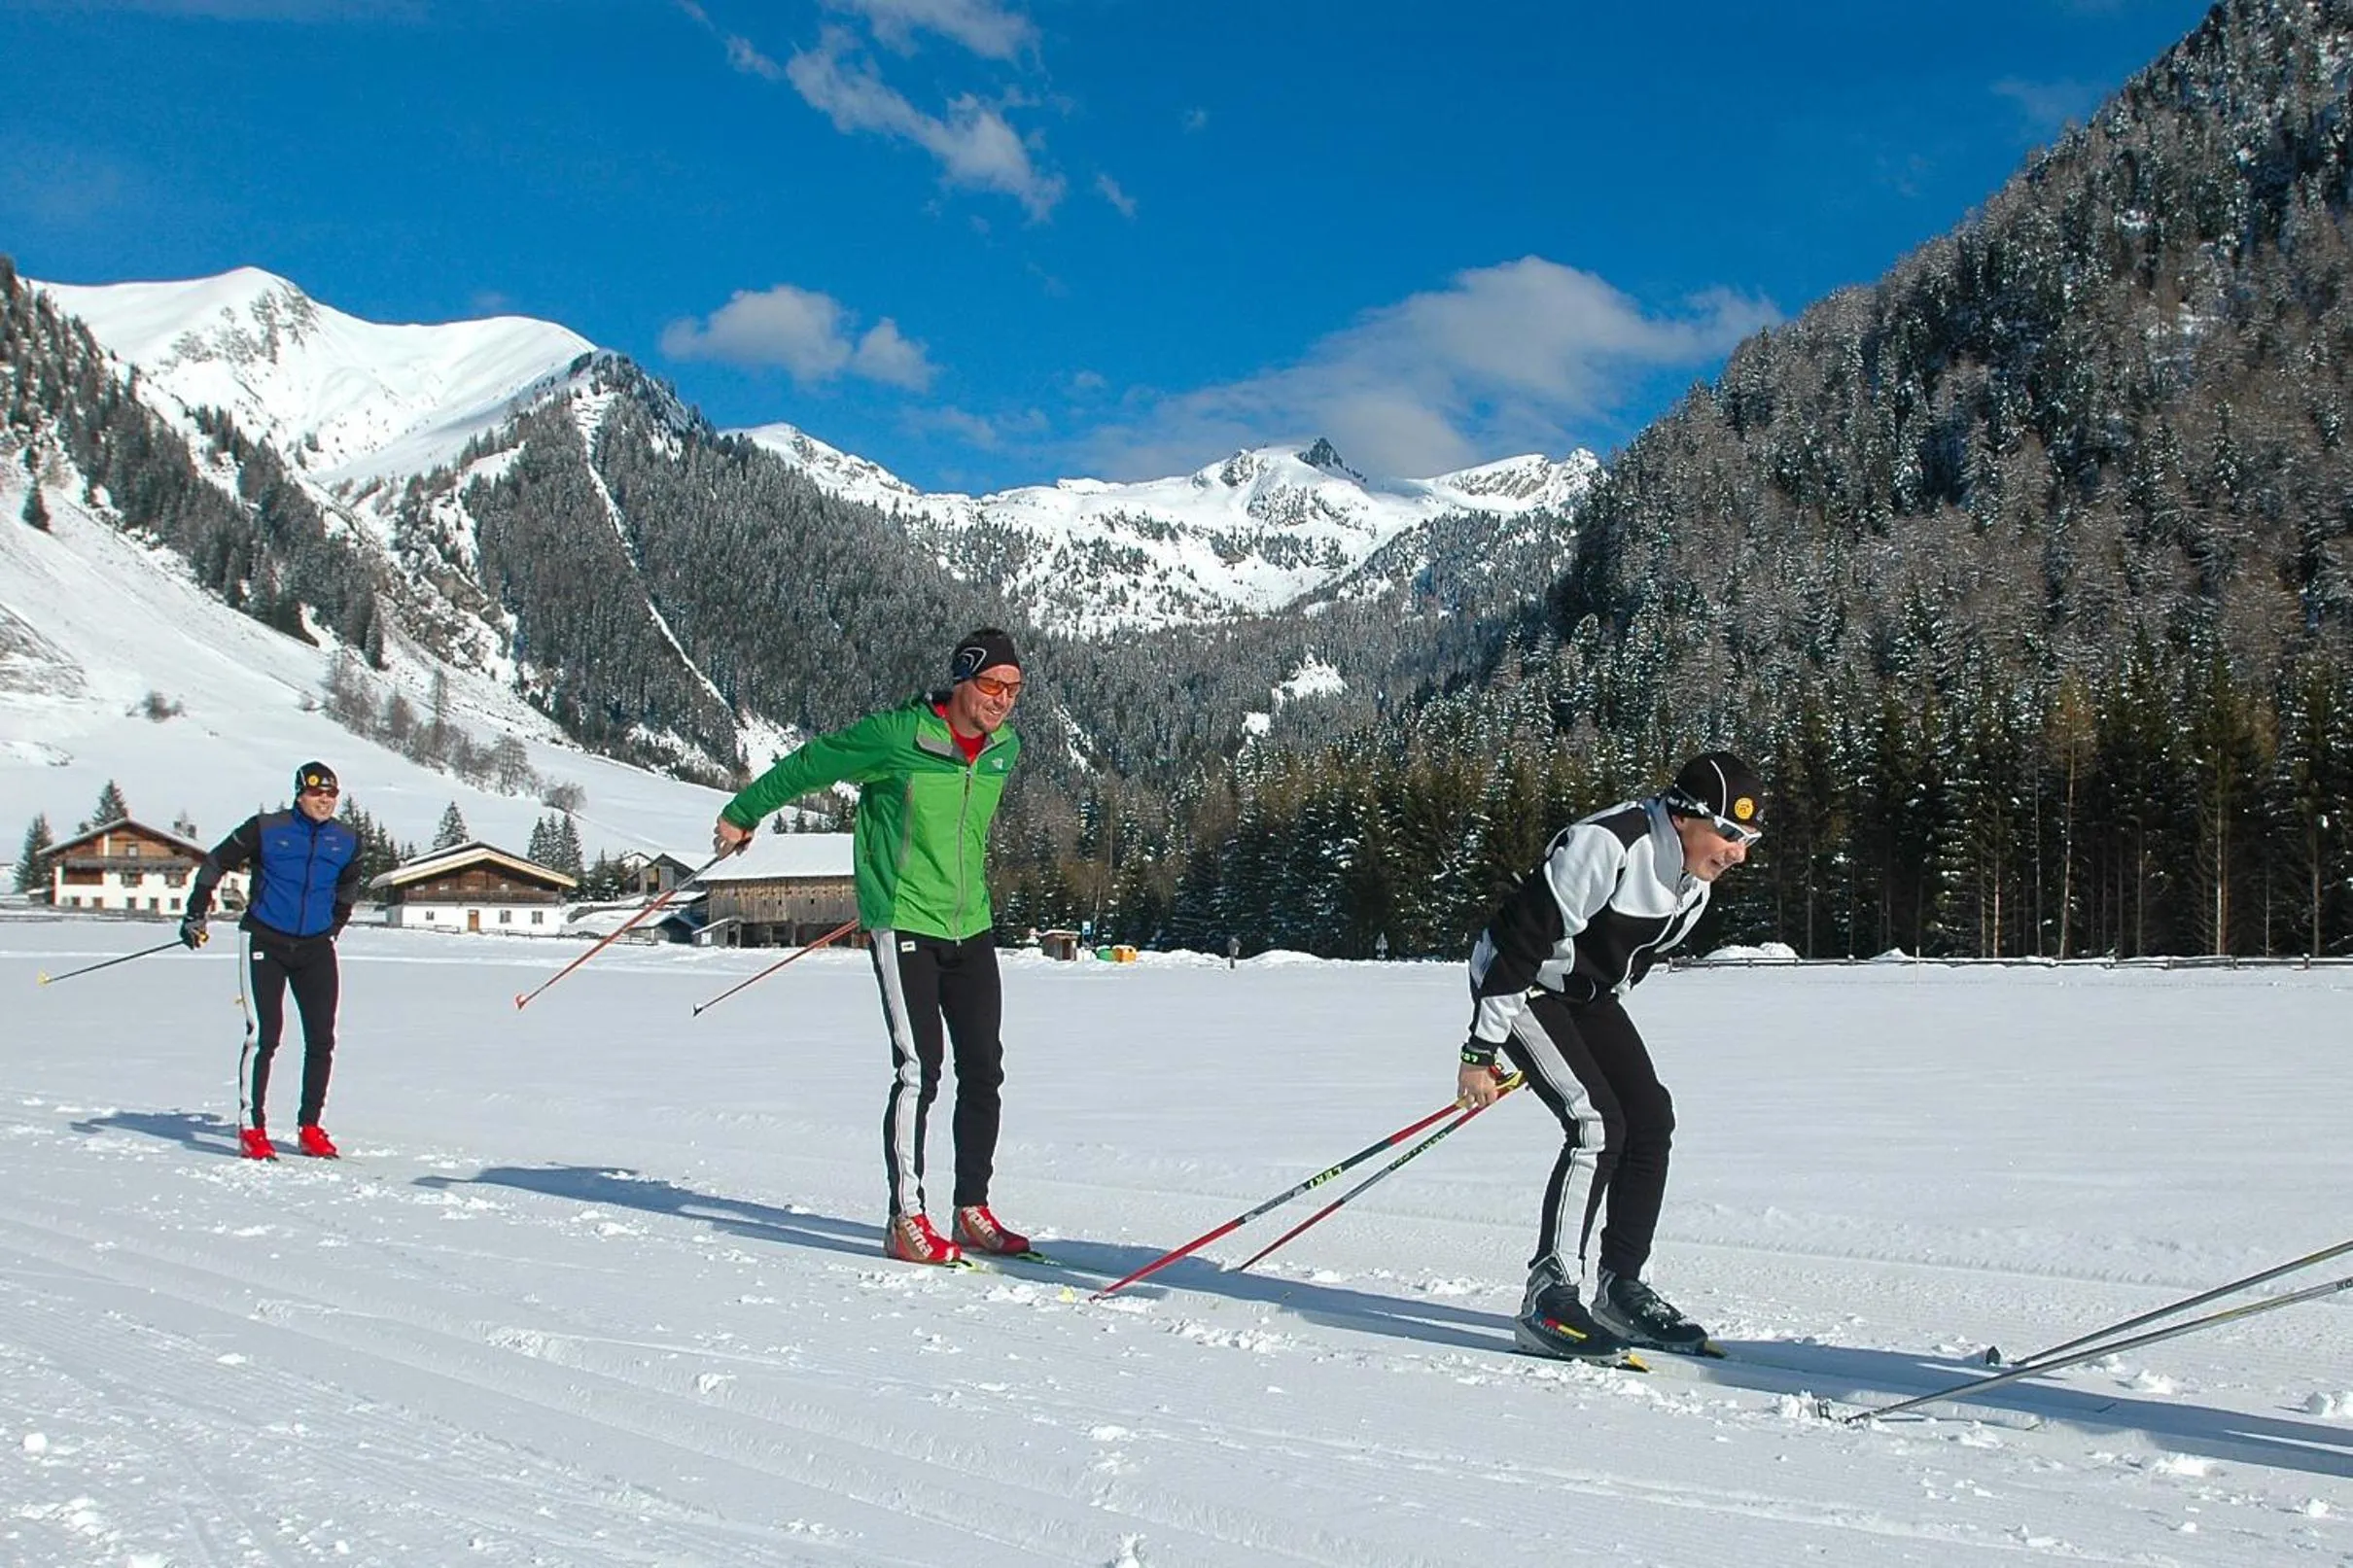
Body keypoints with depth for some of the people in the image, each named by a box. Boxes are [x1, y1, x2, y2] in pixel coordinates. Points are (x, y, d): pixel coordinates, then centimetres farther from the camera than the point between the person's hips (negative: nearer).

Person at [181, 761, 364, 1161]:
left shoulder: (346, 840, 5)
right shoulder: (266, 829, -6)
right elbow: (217, 862, 4)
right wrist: (195, 914, 2)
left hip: (315, 949, 4)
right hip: (267, 944, -4)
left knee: (321, 1040, 1)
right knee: (265, 1035, -10)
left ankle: (310, 1127, 12)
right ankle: (252, 1127, -1)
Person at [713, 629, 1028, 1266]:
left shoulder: (1005, 749, 5)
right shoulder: (894, 737, -14)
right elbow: (808, 765, -1)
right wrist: (741, 815, 11)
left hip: (971, 928, 6)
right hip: (903, 926, -6)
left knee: (984, 1071, 5)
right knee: (919, 1069, -12)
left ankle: (973, 1211, 16)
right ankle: (907, 1220, -4)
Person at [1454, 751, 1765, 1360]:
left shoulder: (1696, 877, -3)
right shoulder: (1607, 846, -30)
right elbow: (1521, 940, -28)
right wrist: (1481, 1051, -25)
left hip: (1588, 994, 9)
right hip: (1521, 983, -9)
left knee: (1651, 1121, -1)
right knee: (1597, 1124, -19)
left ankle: (1620, 1289, 10)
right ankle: (1547, 1300, -15)